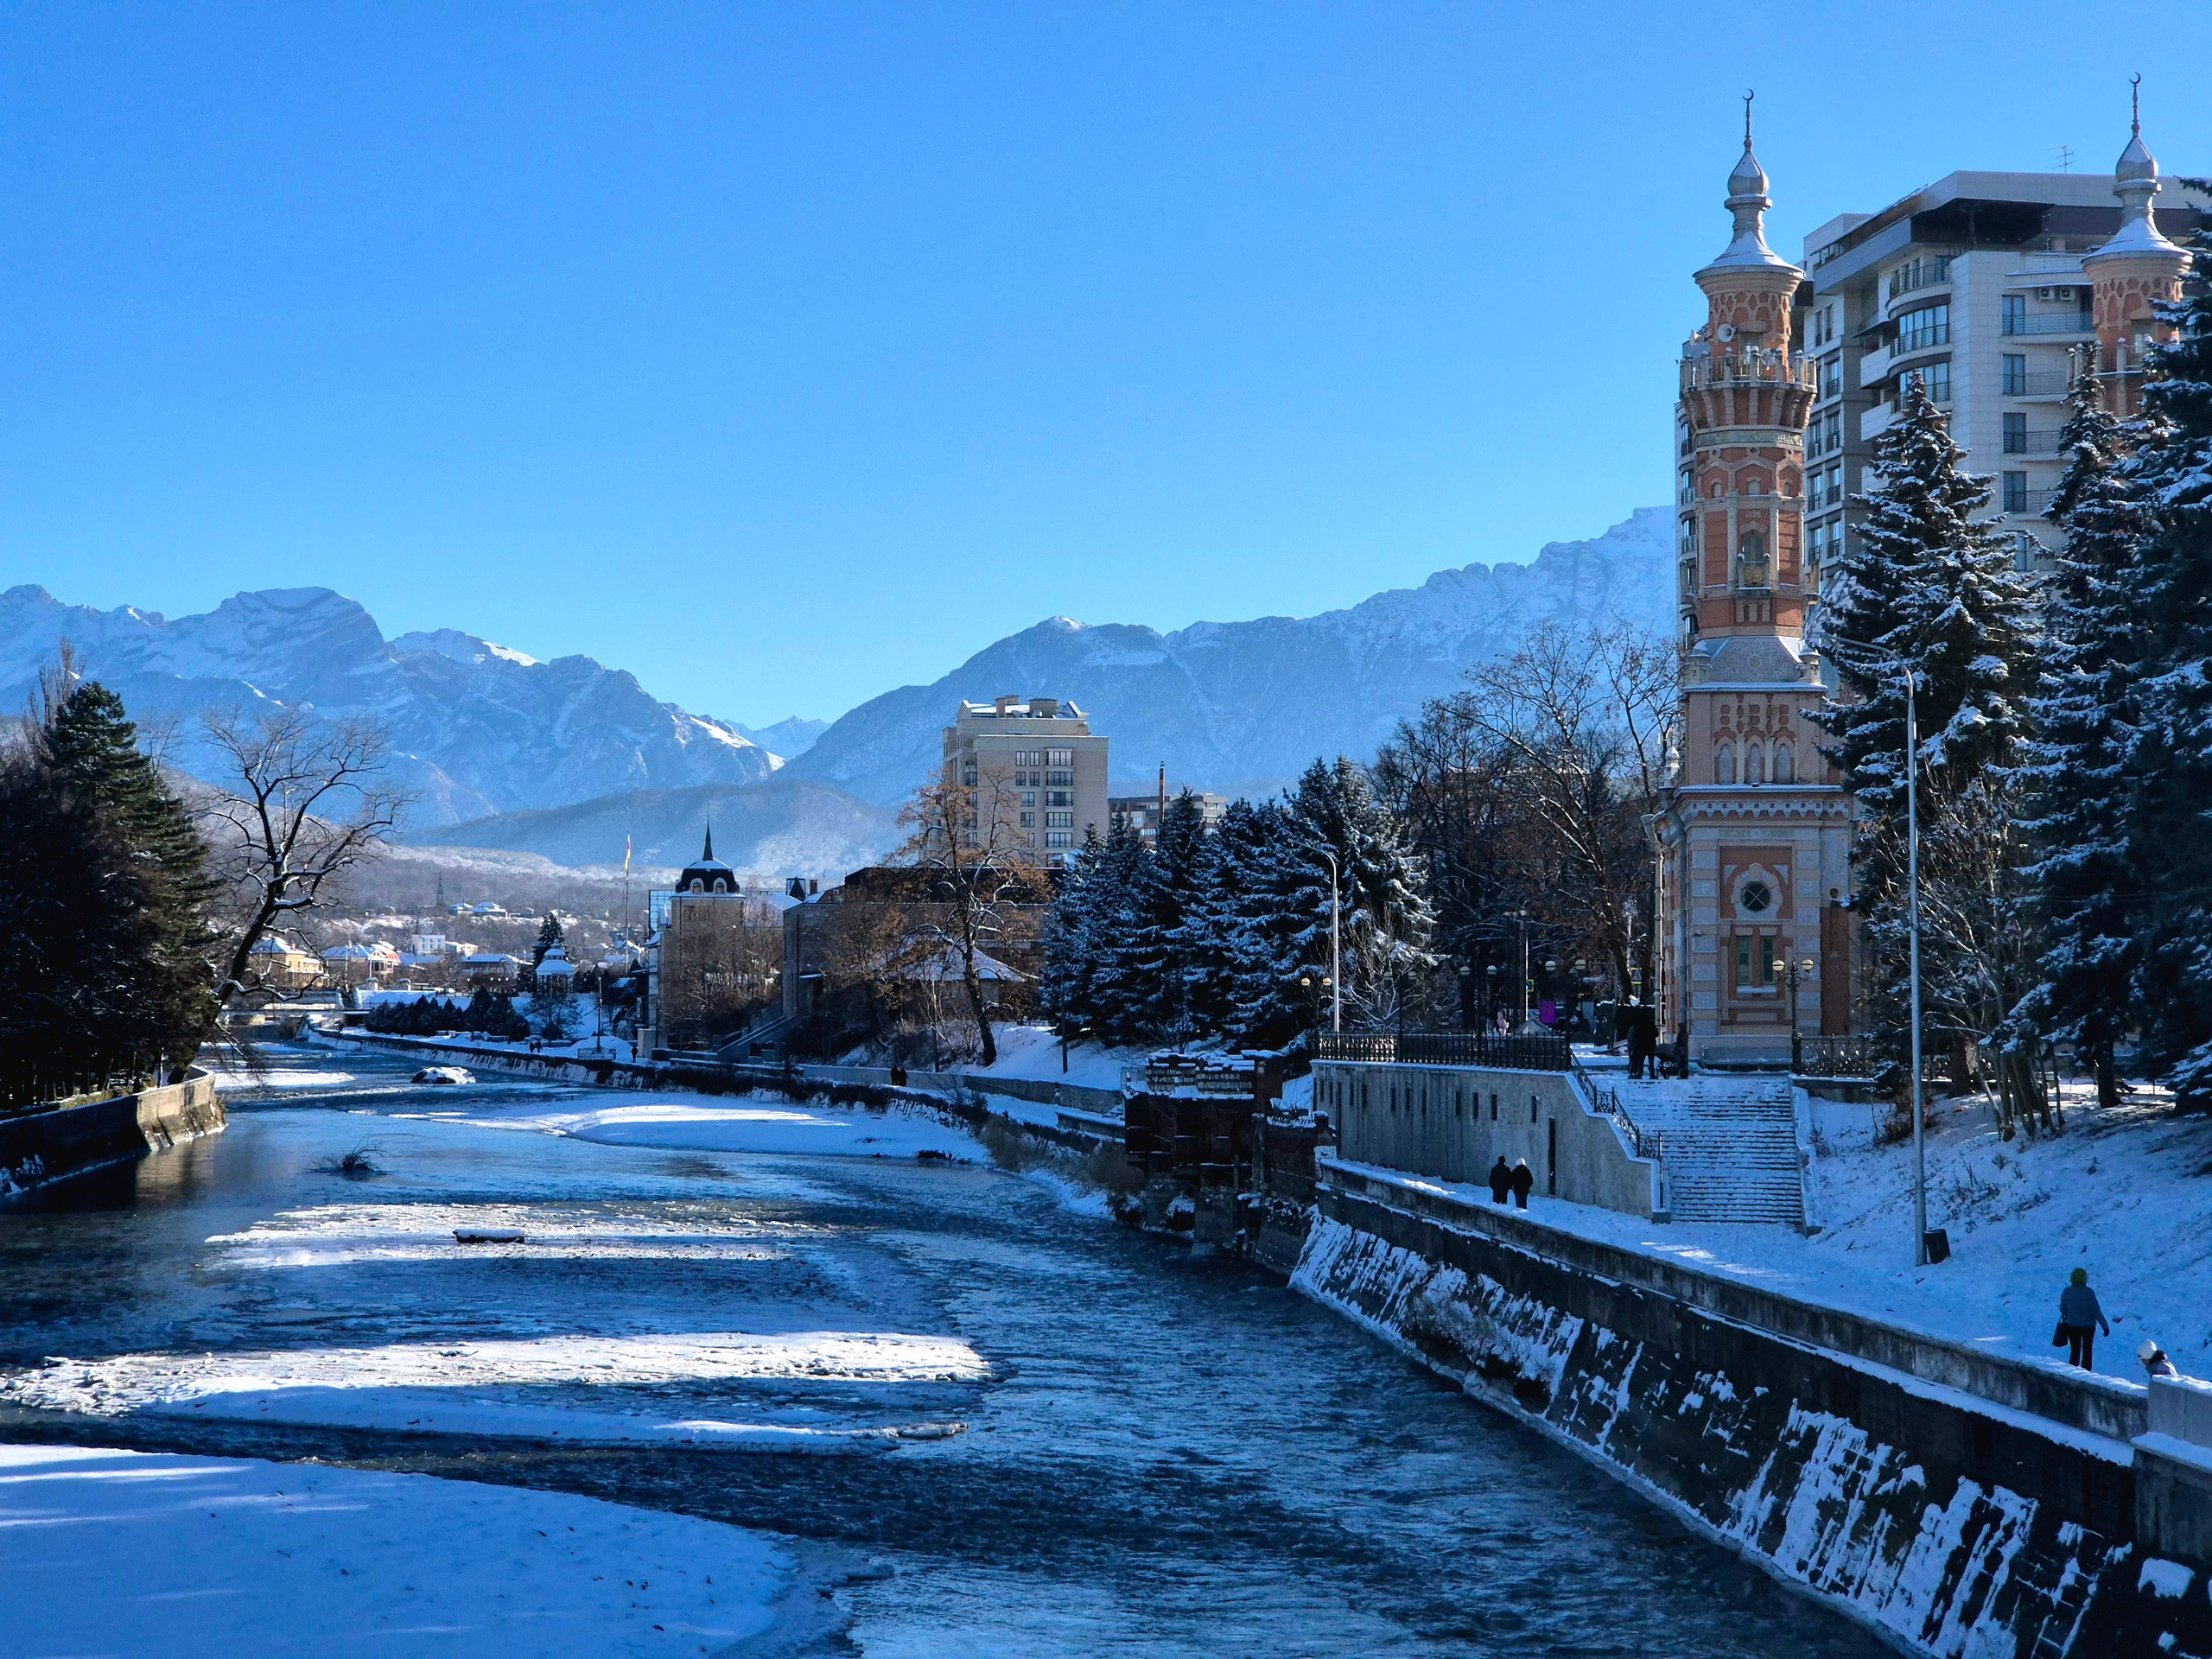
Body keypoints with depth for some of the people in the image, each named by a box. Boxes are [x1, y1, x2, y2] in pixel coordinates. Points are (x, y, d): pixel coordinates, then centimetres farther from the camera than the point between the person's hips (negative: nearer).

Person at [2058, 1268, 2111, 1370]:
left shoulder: (2066, 1292, -9)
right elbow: (2096, 1311, -17)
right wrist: (2105, 1326, -11)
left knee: (2075, 1351, 15)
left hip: (2072, 1325, 2)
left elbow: (2062, 1310, 2)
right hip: (2088, 1326, -2)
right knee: (2087, 1351, 16)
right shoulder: (2089, 1293, -18)